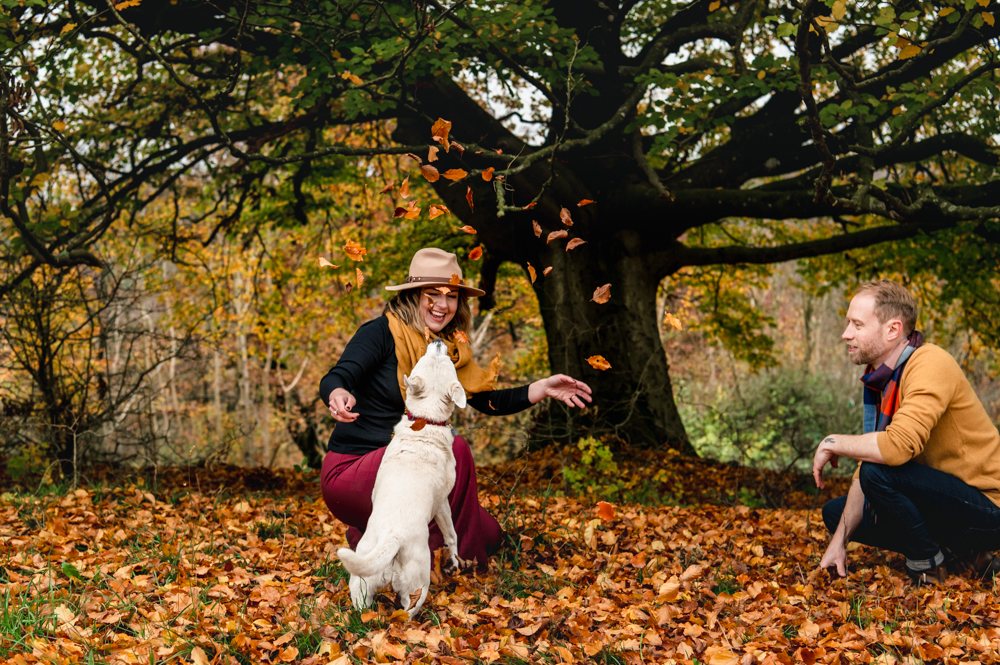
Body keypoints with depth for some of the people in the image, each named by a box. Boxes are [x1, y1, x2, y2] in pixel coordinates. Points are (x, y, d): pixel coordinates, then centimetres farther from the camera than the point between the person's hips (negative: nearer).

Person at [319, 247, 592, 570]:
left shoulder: (447, 350, 9)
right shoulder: (381, 333, -13)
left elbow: (488, 401, 12)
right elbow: (335, 378, -27)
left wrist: (543, 388, 0)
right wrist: (340, 396, -51)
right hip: (348, 470, -8)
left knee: (488, 536, 0)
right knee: (454, 448, -29)